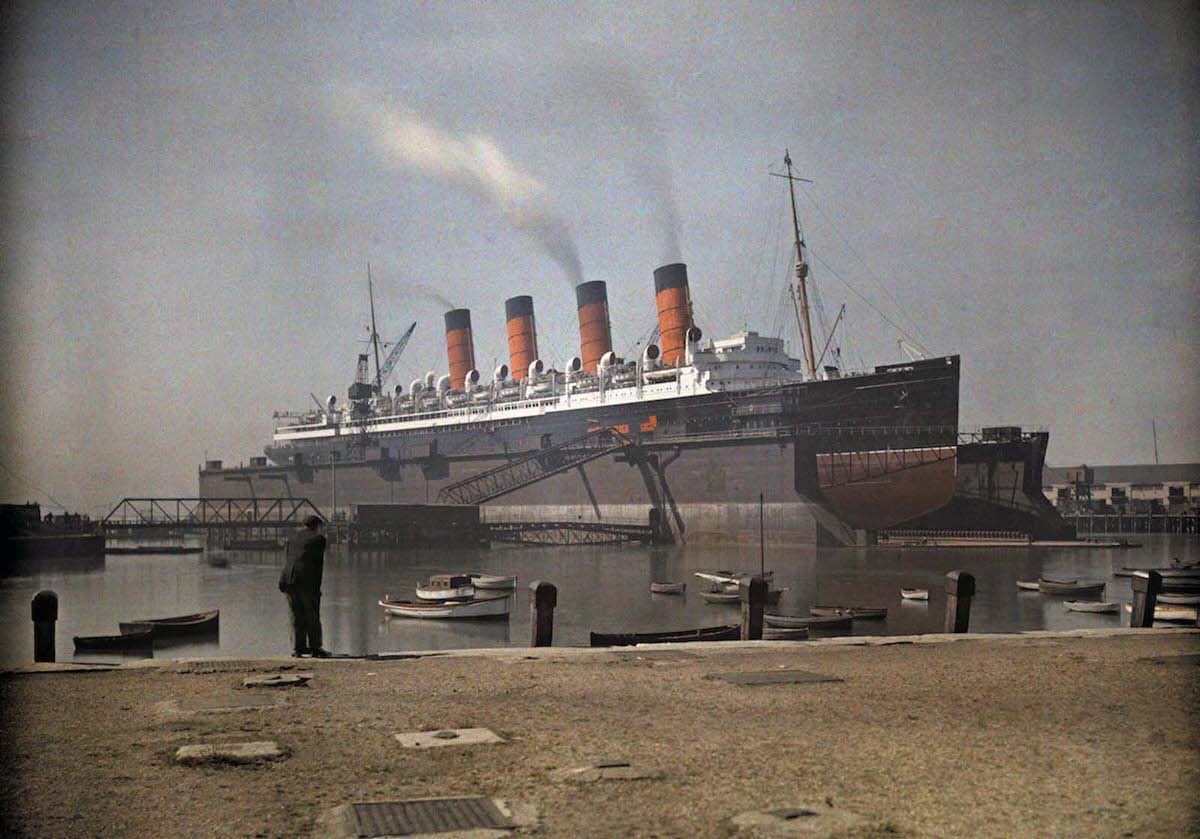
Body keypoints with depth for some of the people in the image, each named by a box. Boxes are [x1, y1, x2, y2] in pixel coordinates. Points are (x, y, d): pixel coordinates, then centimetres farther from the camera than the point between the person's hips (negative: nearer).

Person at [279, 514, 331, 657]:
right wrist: (317, 586, 2)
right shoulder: (319, 538, 4)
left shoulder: (293, 539, 22)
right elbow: (319, 563, -1)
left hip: (287, 578, 6)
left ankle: (298, 648, 13)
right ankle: (315, 648, 6)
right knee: (312, 616, 3)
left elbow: (290, 560, 17)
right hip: (305, 580, -6)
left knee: (297, 615, 13)